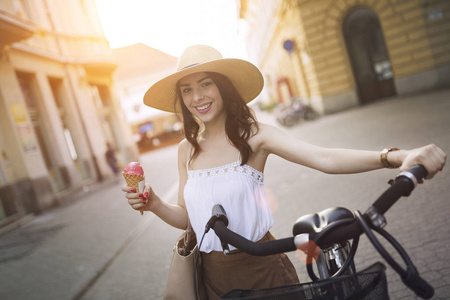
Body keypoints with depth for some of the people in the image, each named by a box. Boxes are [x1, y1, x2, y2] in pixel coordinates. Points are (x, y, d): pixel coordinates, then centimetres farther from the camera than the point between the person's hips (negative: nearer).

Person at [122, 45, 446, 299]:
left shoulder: (254, 135, -13)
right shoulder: (187, 150, -1)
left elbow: (325, 158, -27)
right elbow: (187, 217, 5)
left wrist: (397, 157, -40)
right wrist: (155, 204, -14)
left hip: (261, 268, -3)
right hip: (215, 274, 4)